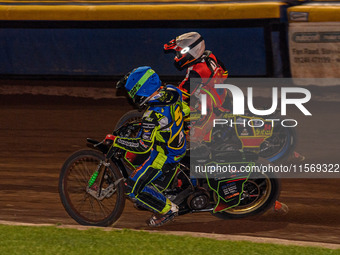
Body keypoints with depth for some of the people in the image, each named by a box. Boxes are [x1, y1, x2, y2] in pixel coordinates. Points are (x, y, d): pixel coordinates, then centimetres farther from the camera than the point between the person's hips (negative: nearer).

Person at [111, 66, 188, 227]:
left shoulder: (154, 115, -33)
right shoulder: (172, 92, -11)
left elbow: (143, 146, -30)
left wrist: (116, 141, -21)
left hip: (164, 156, -8)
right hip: (180, 146, 8)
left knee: (132, 188, -1)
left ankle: (167, 209, 9)